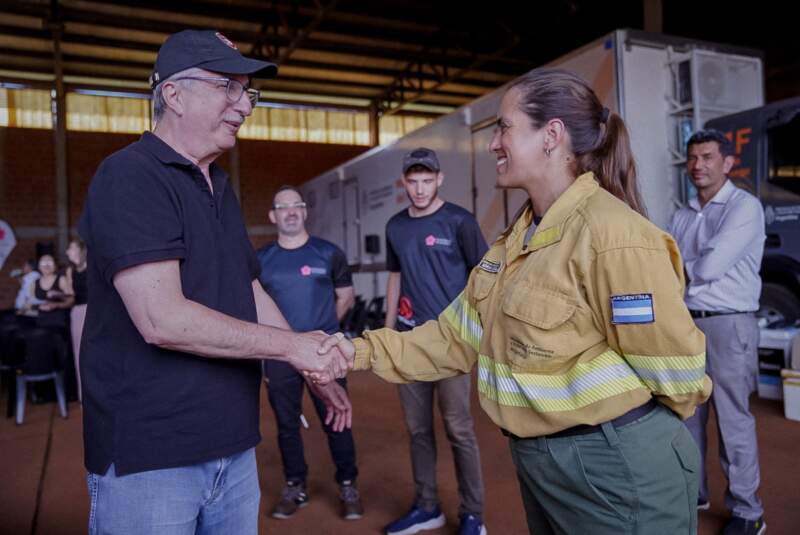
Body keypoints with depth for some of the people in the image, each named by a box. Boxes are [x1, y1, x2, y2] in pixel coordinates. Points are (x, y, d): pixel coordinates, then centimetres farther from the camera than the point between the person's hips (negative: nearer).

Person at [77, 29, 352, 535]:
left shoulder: (220, 189, 14)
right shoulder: (130, 176, -15)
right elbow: (162, 319, -25)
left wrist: (317, 371, 14)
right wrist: (293, 346, -16)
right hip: (149, 455, -8)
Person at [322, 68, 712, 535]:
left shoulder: (612, 235, -23)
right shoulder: (517, 241, 5)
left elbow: (675, 368, -18)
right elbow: (458, 336, 4)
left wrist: (623, 419, 0)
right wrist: (366, 351, -4)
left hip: (616, 467, -8)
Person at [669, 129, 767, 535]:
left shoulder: (745, 207, -9)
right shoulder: (682, 216, 12)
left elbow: (711, 266, -18)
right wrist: (692, 273, -11)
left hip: (727, 325, -6)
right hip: (685, 323, 7)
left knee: (733, 421, 2)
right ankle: (692, 492, 31)